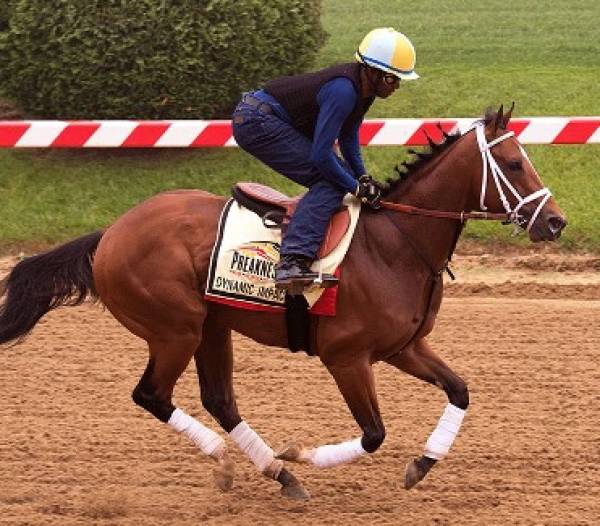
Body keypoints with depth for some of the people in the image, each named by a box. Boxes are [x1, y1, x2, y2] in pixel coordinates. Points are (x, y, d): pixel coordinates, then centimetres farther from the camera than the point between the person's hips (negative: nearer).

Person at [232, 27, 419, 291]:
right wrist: (357, 188, -15)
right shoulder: (343, 91, -27)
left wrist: (362, 176, 6)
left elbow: (348, 136, 19)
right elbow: (320, 155, -26)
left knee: (340, 175, 13)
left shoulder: (364, 88, 3)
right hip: (257, 122, -11)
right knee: (331, 180, -19)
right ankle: (292, 262, -33)